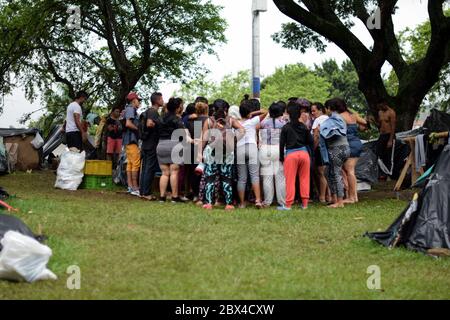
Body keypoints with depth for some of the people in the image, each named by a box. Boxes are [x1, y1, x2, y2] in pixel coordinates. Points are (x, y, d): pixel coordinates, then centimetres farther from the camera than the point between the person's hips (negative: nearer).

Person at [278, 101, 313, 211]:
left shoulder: (286, 128, -2)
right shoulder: (304, 127, 6)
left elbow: (282, 143, -2)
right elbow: (310, 141, 8)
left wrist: (281, 157, 7)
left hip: (291, 154, -3)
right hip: (304, 153, 3)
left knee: (290, 180, 1)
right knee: (304, 179, 10)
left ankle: (288, 205, 1)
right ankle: (305, 203, 13)